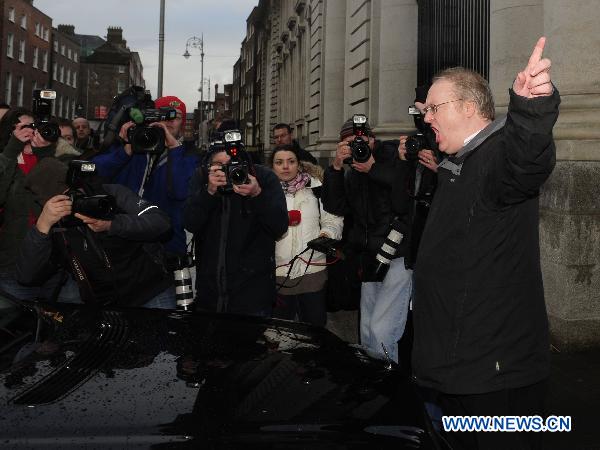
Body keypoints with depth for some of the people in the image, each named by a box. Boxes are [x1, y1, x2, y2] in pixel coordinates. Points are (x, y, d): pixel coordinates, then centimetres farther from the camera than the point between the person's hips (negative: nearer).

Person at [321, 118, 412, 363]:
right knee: (367, 336, 12)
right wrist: (336, 168, -5)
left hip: (398, 256, -7)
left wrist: (374, 169, -14)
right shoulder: (352, 174, 15)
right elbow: (335, 207, 3)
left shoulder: (395, 156, -4)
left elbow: (406, 200, -16)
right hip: (370, 260, 7)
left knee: (380, 332, -15)